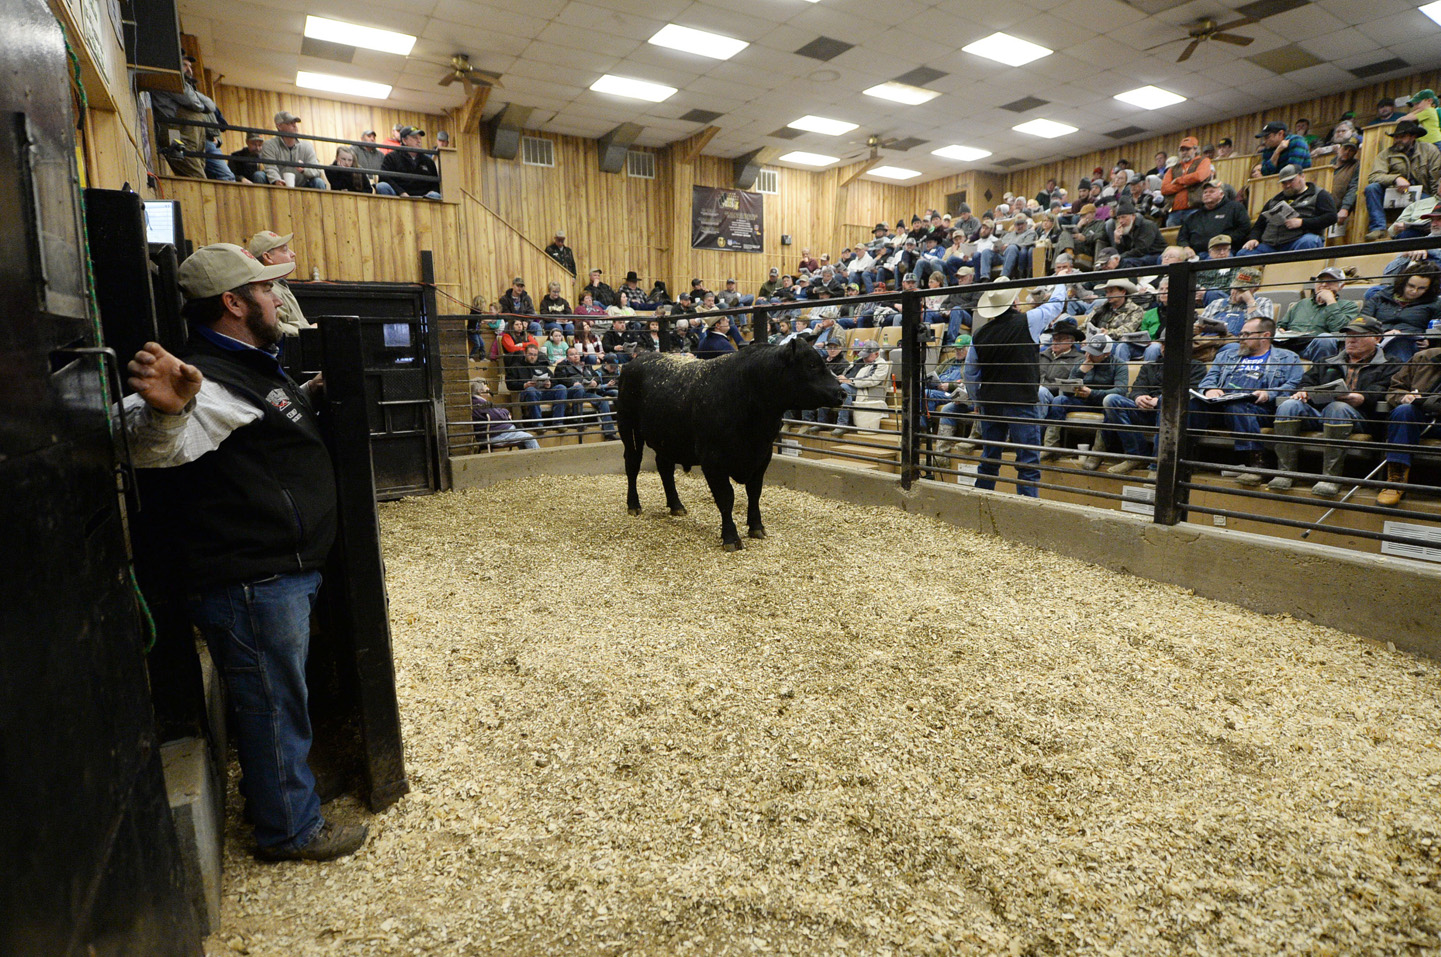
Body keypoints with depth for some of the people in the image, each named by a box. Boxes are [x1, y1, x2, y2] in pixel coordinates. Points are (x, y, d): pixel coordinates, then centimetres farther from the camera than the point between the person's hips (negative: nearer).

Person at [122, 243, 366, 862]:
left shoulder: (248, 368, 13)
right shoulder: (212, 380, -22)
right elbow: (154, 447, -40)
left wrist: (310, 394, 23)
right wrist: (165, 410, -59)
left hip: (280, 572, 11)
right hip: (251, 583, -11)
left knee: (278, 695, 25)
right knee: (275, 703, 5)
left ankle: (269, 795, 46)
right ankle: (291, 831, 25)